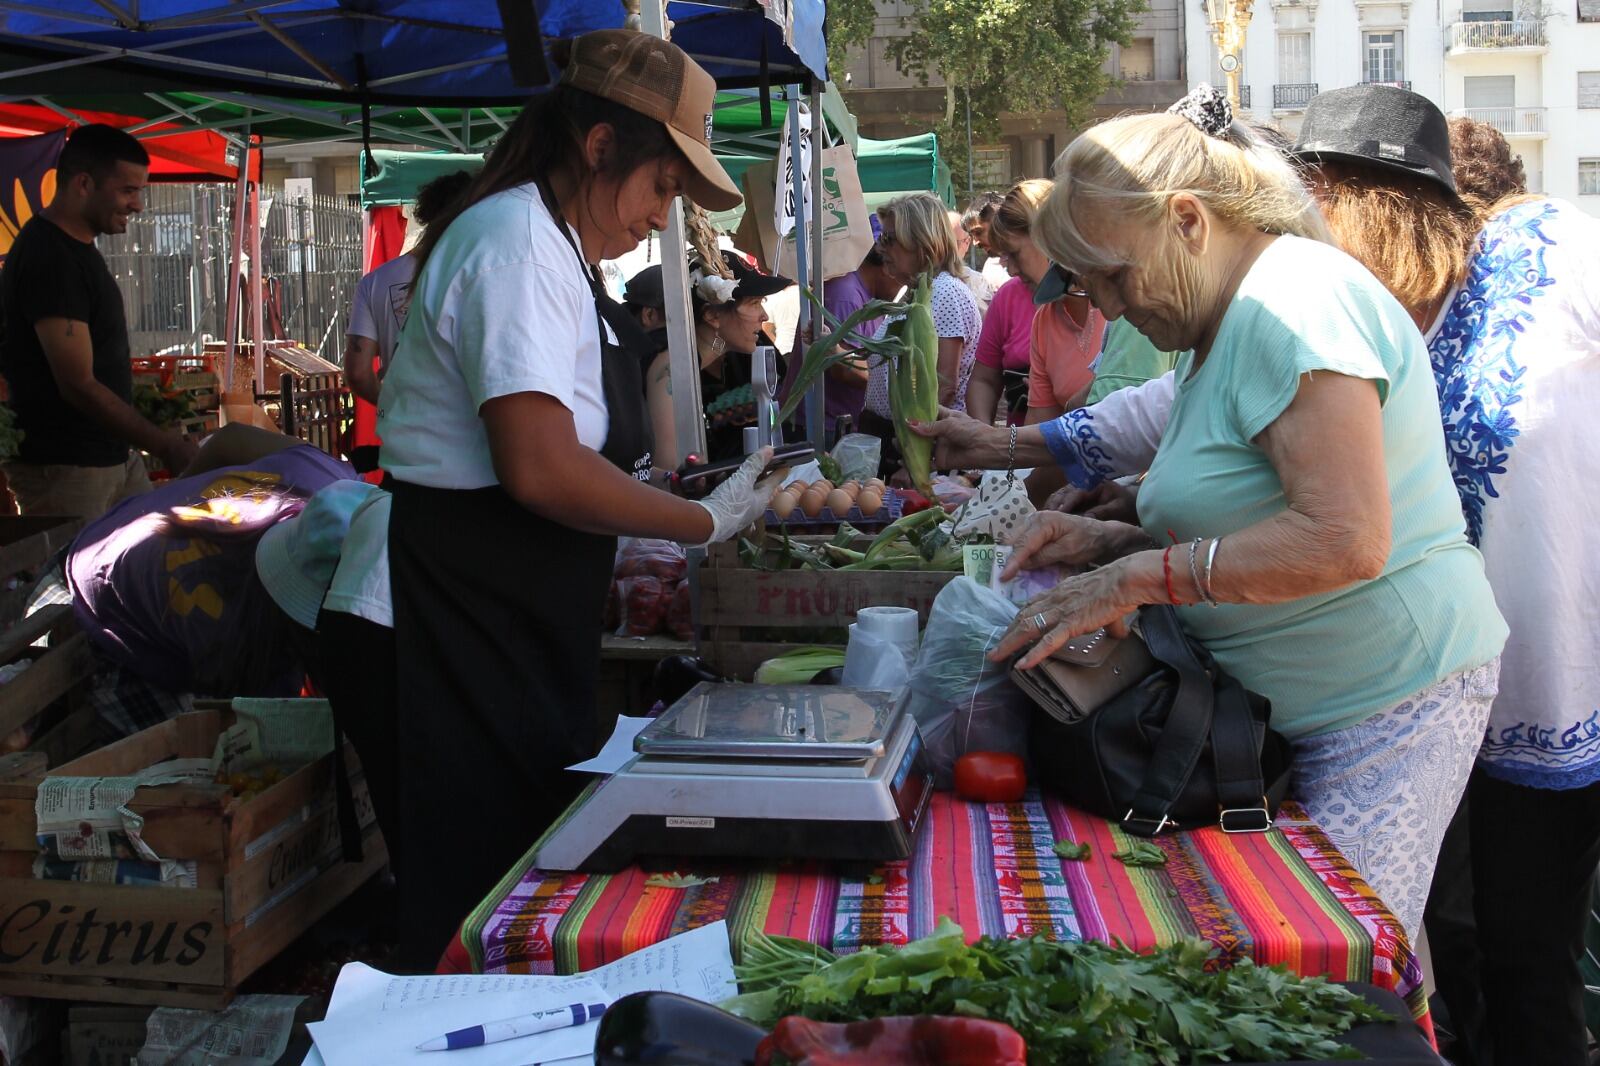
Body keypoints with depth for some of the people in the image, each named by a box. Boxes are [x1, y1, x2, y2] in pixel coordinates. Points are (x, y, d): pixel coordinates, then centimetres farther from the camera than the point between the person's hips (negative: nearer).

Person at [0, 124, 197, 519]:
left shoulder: (77, 247, 12)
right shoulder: (49, 259, -19)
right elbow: (79, 386, -23)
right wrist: (166, 446, -20)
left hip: (115, 454, 9)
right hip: (64, 470, -9)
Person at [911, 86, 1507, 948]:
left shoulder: (1292, 304, -17)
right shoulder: (1220, 332, 15)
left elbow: (1343, 540, -27)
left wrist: (1142, 574, -22)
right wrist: (1110, 544, 2)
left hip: (1385, 704, -9)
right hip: (1295, 710, 9)